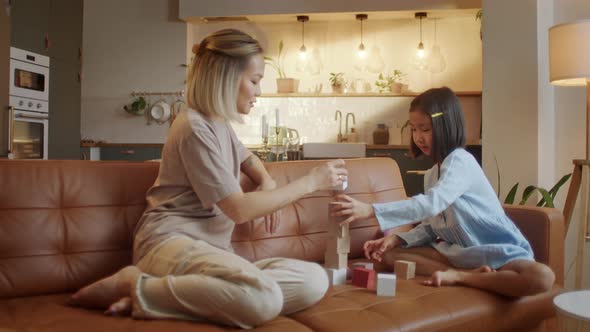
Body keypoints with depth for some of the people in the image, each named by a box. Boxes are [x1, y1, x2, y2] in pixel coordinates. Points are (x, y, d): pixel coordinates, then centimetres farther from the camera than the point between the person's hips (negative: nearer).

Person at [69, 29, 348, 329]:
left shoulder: (219, 123, 17)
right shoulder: (196, 128, -10)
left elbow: (245, 157, 40)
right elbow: (239, 210, -13)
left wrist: (267, 182, 16)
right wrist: (310, 182, -7)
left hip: (209, 250, 9)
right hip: (172, 243, -9)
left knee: (314, 281, -15)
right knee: (263, 297, -37)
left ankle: (174, 296, -14)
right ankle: (136, 286, -15)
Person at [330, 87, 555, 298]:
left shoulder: (460, 161, -18)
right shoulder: (431, 175, 9)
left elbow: (430, 204, -34)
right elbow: (430, 225, 7)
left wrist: (371, 210, -40)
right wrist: (396, 238, -11)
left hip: (498, 249, -7)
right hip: (459, 249, 7)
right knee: (388, 255, -9)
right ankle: (469, 272, -16)